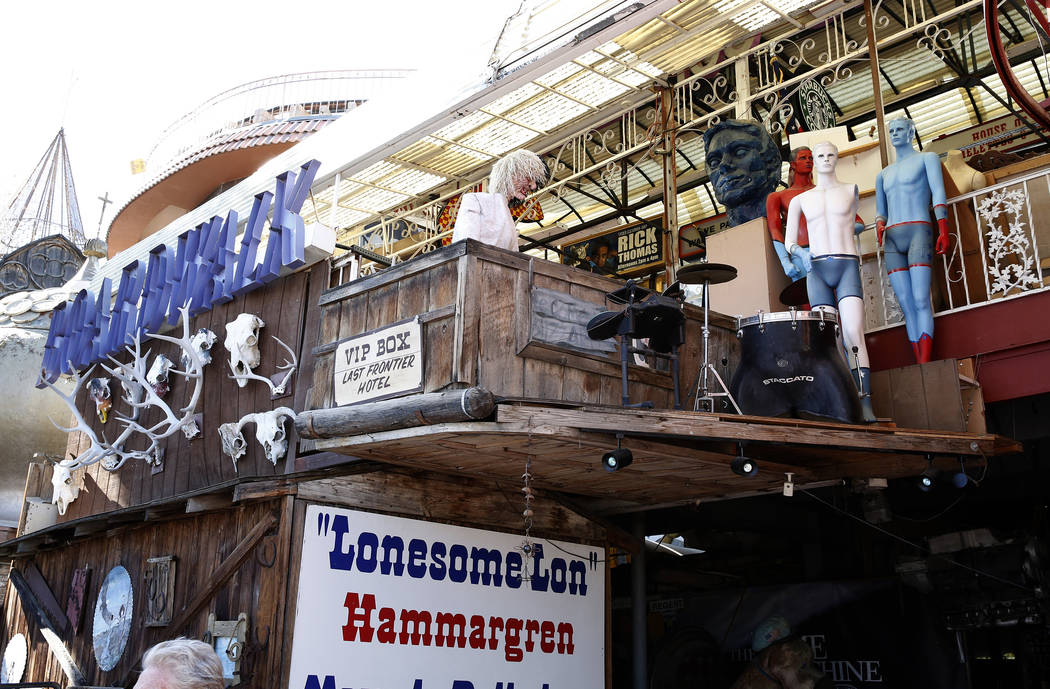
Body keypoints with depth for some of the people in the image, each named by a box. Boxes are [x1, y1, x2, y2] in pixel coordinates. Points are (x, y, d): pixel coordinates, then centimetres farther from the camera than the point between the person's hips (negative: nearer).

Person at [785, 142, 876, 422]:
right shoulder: (800, 200, 15)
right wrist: (800, 252, -7)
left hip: (847, 265, -1)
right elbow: (788, 241, 10)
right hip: (817, 269, 1)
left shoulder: (851, 190, 14)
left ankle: (865, 405, -22)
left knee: (854, 334, -16)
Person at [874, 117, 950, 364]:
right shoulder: (883, 175, 27)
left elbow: (938, 193, 0)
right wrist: (880, 228, 2)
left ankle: (925, 367, -23)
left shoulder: (927, 158, 12)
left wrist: (944, 230, -13)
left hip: (918, 232, -5)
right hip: (892, 240, 5)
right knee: (907, 306, -4)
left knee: (921, 301, -17)